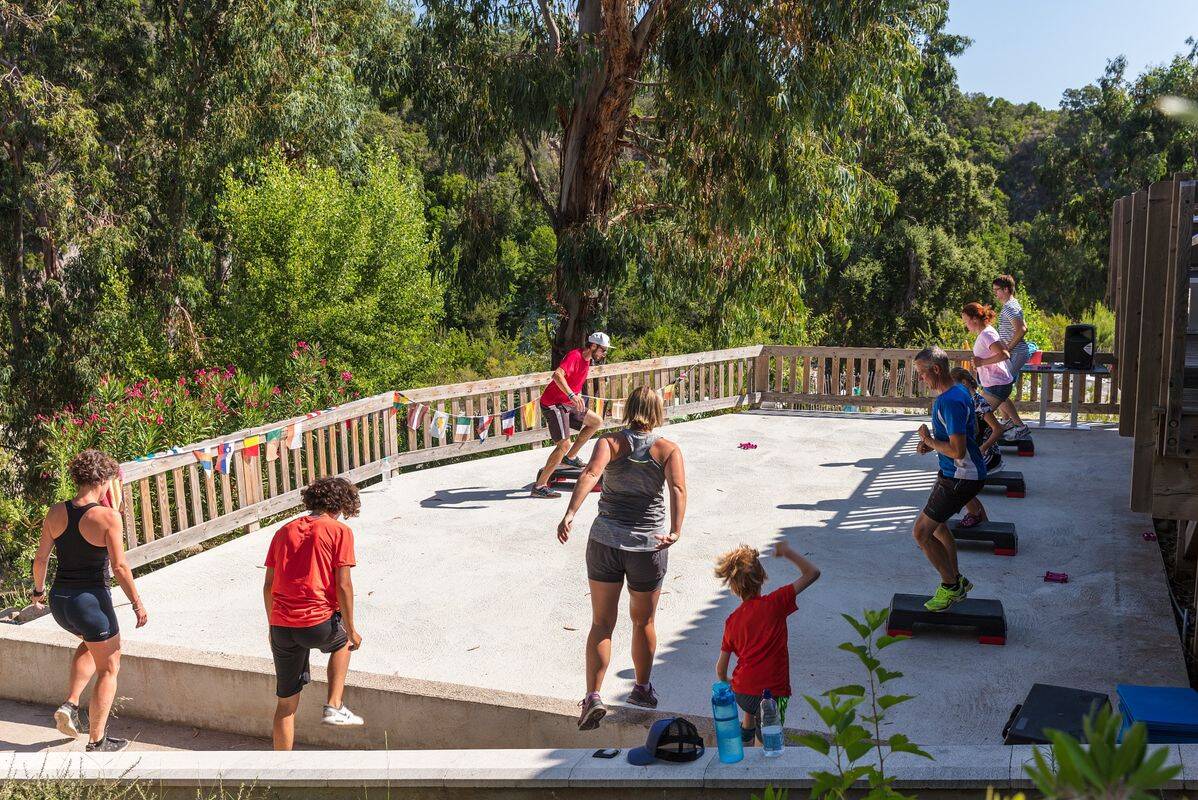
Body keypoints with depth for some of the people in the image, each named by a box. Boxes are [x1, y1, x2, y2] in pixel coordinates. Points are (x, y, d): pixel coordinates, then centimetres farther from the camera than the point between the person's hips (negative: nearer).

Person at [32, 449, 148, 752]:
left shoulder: (56, 512, -1)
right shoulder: (108, 516, -17)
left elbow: (41, 558, 5)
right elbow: (119, 566, -17)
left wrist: (38, 589, 23)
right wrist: (137, 603, -7)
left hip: (59, 600, 6)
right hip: (91, 600, -6)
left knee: (91, 644, 34)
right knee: (109, 669, 13)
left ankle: (70, 705, 20)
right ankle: (97, 742, 18)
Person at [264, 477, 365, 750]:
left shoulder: (284, 531, 13)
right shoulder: (340, 532, -2)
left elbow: (268, 586, 14)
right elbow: (343, 586, -7)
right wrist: (351, 630, 2)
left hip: (281, 627, 4)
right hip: (318, 623, -4)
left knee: (286, 702, 16)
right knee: (342, 642, 32)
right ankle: (334, 707, 21)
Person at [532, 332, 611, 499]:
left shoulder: (586, 359, 12)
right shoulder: (574, 356, -19)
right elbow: (557, 375, -36)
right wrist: (572, 395, -46)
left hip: (566, 404, 10)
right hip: (553, 404, -10)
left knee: (596, 422, 14)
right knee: (564, 445, -14)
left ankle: (570, 457, 18)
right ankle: (540, 486, -10)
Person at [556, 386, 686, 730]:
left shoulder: (610, 442, -3)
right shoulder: (669, 450, -3)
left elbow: (590, 474, -23)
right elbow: (677, 489, -21)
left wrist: (570, 515, -35)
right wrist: (675, 531, -33)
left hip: (605, 540, 0)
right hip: (648, 546, 0)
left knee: (602, 623, 11)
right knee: (643, 621, 21)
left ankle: (593, 696, -2)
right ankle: (642, 689, 37)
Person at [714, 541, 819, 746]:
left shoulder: (732, 620, 4)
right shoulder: (774, 603, -9)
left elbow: (721, 669, 8)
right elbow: (812, 573, -10)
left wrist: (727, 684, 29)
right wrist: (788, 552, 1)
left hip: (741, 694, 5)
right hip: (772, 694, -5)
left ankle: (747, 727, 41)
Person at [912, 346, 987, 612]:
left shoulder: (951, 401, -26)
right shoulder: (957, 392, 8)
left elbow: (958, 450, -30)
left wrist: (930, 441, -14)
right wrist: (930, 443, 5)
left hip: (960, 477, -11)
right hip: (954, 473, 11)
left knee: (921, 533, -6)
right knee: (936, 524, 25)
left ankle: (951, 585, 9)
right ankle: (956, 582, 36)